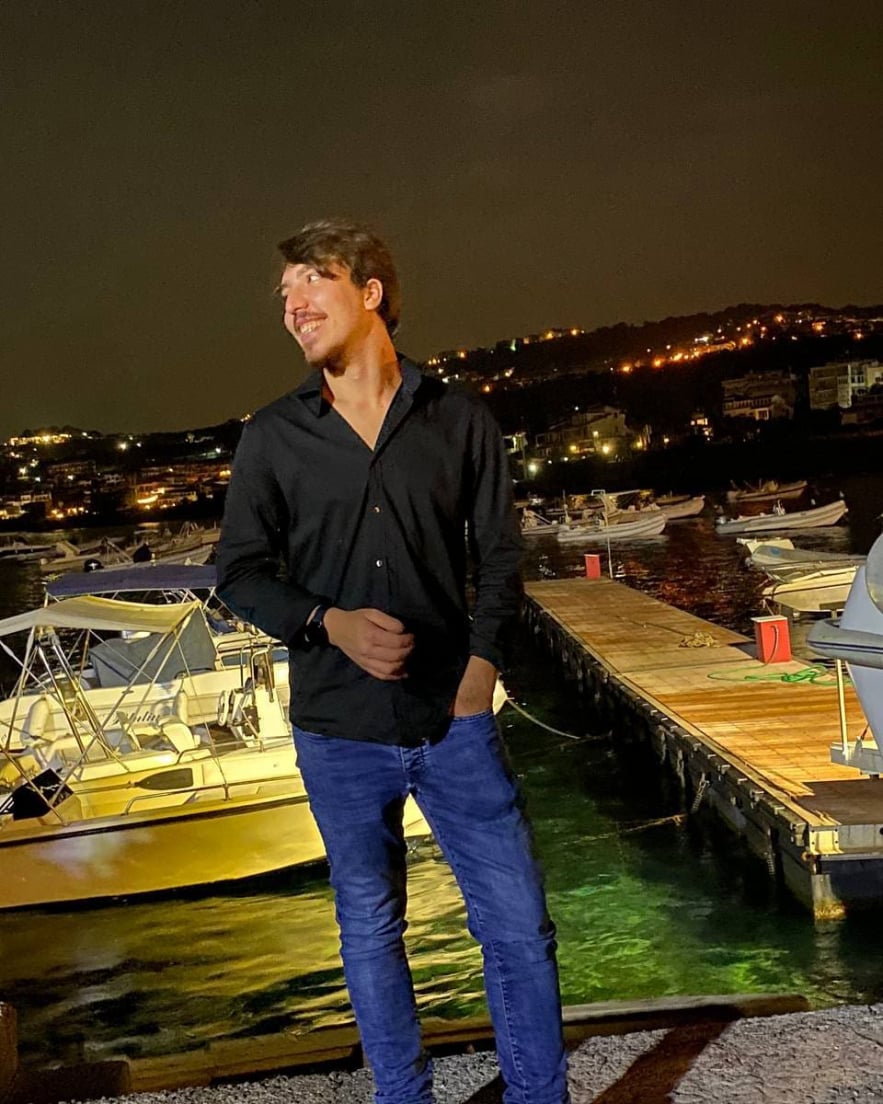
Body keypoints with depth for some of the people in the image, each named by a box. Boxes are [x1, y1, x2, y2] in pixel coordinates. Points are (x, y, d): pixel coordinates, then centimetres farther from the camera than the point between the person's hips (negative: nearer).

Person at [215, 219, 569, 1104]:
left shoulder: (460, 420, 2)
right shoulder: (273, 436, 2)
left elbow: (498, 556, 6)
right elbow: (239, 573, 2)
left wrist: (481, 665, -6)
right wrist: (331, 623, -15)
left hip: (454, 722, 0)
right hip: (338, 733, 1)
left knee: (518, 924, 3)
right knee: (370, 929, 14)